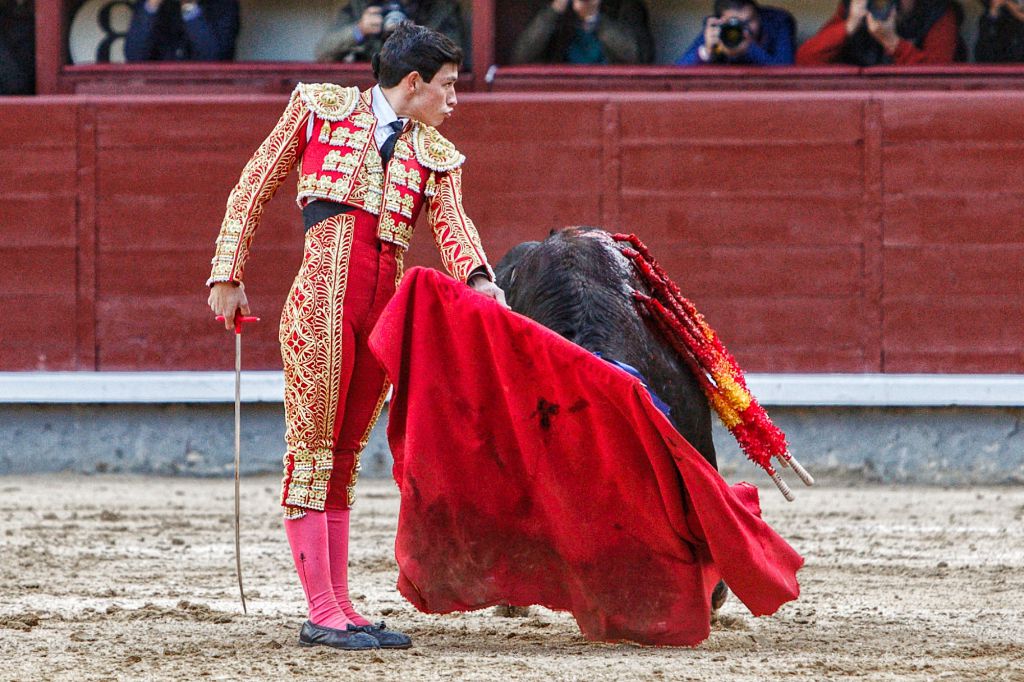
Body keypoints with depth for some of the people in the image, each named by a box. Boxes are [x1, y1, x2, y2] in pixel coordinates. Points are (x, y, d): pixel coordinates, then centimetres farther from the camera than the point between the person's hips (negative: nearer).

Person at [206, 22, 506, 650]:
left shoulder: (437, 157, 19)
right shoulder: (319, 108, 10)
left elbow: (453, 223, 1)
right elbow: (254, 190, 11)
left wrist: (479, 279, -21)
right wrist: (228, 273, 3)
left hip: (386, 310, 5)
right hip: (322, 299, -5)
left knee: (344, 458, 9)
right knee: (311, 452, -6)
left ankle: (341, 609, 11)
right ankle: (321, 613, -7)